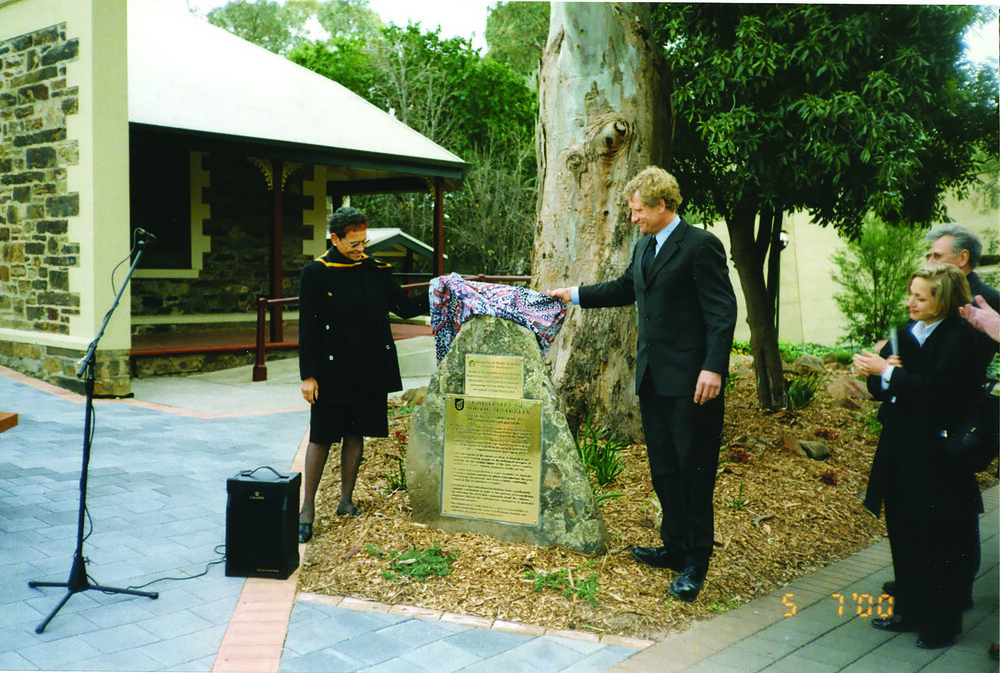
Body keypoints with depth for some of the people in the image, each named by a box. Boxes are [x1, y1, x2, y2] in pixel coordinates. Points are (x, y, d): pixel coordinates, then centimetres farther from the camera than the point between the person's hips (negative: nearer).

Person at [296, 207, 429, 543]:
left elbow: (404, 307, 11)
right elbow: (308, 326, -7)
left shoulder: (377, 271, 6)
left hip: (370, 371, 4)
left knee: (355, 435, 12)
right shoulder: (316, 273, -6)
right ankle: (307, 509, 13)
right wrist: (308, 375, -10)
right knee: (321, 438, 2)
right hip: (332, 372, -4)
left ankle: (346, 500, 26)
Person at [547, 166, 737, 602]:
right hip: (652, 377, 9)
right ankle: (675, 546, 27)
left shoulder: (700, 246, -11)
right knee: (663, 468, 14)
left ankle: (695, 562, 10)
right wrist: (576, 295, 31)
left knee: (694, 471, -1)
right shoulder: (644, 247, 15)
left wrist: (713, 368, -23)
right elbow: (625, 288, 31)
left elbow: (722, 311, -15)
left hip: (690, 380, -8)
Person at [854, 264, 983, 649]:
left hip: (935, 457, -7)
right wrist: (876, 373, -11)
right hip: (899, 452, 7)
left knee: (938, 544, 4)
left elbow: (935, 390, -24)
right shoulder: (906, 333, 10)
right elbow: (880, 390, 10)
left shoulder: (958, 339, -11)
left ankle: (943, 623, 18)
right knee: (903, 535, 15)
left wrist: (887, 372, -20)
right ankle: (910, 610, 29)